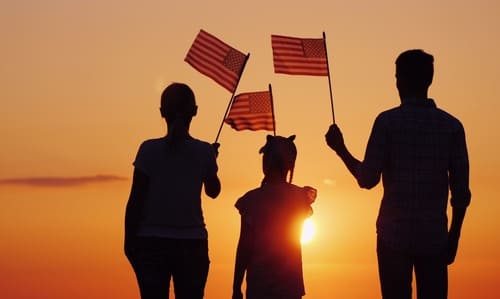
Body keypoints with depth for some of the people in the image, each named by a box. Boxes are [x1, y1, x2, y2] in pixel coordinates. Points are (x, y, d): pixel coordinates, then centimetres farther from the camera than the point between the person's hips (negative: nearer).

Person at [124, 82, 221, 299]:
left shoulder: (150, 150, -6)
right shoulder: (204, 152, -1)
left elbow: (135, 200, -5)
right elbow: (213, 191, 17)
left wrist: (129, 241, 4)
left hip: (152, 242, -1)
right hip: (192, 242, 1)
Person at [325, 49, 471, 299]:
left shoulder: (388, 121, -4)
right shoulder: (452, 126, 3)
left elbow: (367, 179, -5)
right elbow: (461, 191, 2)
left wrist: (340, 149, 10)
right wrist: (454, 237, 11)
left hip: (394, 234, -2)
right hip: (434, 236, 2)